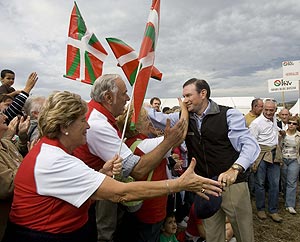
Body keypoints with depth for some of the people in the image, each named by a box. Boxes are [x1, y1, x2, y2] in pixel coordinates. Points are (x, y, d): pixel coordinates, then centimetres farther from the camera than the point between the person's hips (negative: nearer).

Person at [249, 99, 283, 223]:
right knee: (260, 183, 5)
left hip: (274, 155, 7)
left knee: (275, 184, 10)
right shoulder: (256, 123, -14)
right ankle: (260, 209, 21)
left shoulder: (274, 118, 9)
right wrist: (253, 161, -16)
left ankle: (273, 211, 23)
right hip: (261, 156, -6)